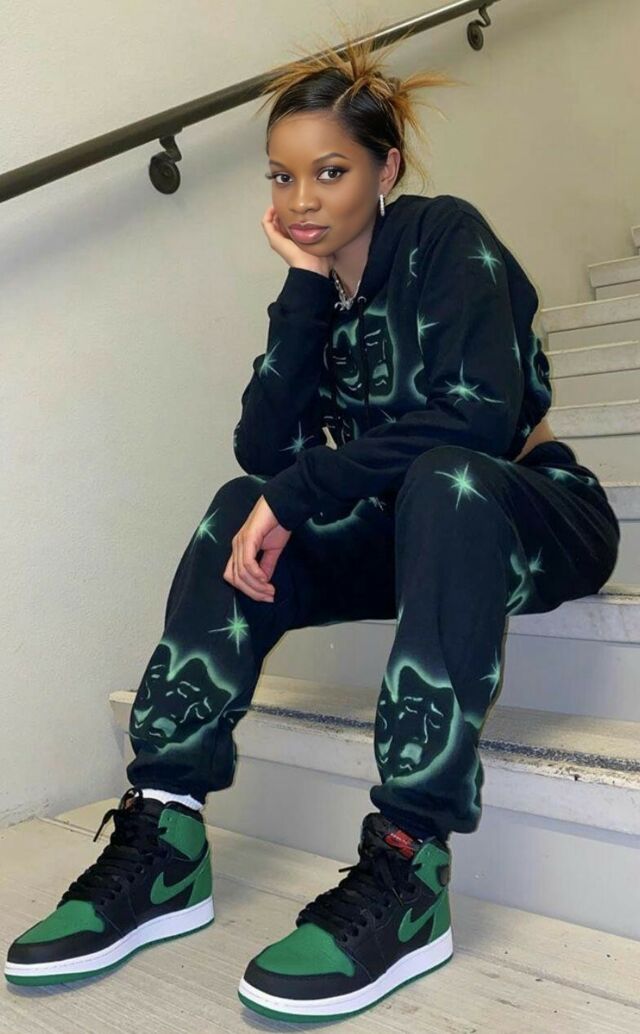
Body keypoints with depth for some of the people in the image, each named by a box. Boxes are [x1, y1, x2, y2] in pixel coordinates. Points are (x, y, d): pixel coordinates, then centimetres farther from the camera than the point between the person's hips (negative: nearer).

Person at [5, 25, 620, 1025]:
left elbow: (480, 419, -28)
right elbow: (264, 451, -10)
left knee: (443, 484, -37)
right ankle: (163, 838, -21)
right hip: (410, 532, 6)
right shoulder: (316, 287, 4)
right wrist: (307, 287, -16)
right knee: (241, 515, -16)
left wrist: (298, 494, -28)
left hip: (531, 515, -5)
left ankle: (409, 868, -38)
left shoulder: (446, 237, -13)